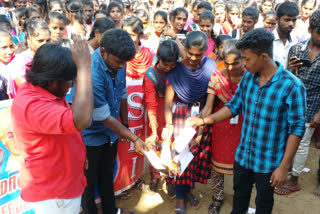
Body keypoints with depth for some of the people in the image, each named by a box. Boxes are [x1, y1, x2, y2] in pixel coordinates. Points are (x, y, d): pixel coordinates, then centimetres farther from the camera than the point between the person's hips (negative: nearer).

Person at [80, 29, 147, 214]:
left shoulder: (118, 62, -12)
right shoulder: (91, 73, -33)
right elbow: (104, 117, -27)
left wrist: (125, 124, 11)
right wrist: (134, 139, -20)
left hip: (111, 132, 6)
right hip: (92, 135, -6)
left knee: (108, 174, 25)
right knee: (89, 180, 16)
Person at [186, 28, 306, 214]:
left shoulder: (292, 86, -22)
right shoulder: (248, 78, -4)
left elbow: (297, 129, -18)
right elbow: (234, 107, 6)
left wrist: (284, 167, -16)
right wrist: (203, 120, -5)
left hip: (269, 162, -4)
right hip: (243, 156, 5)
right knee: (240, 195, 26)